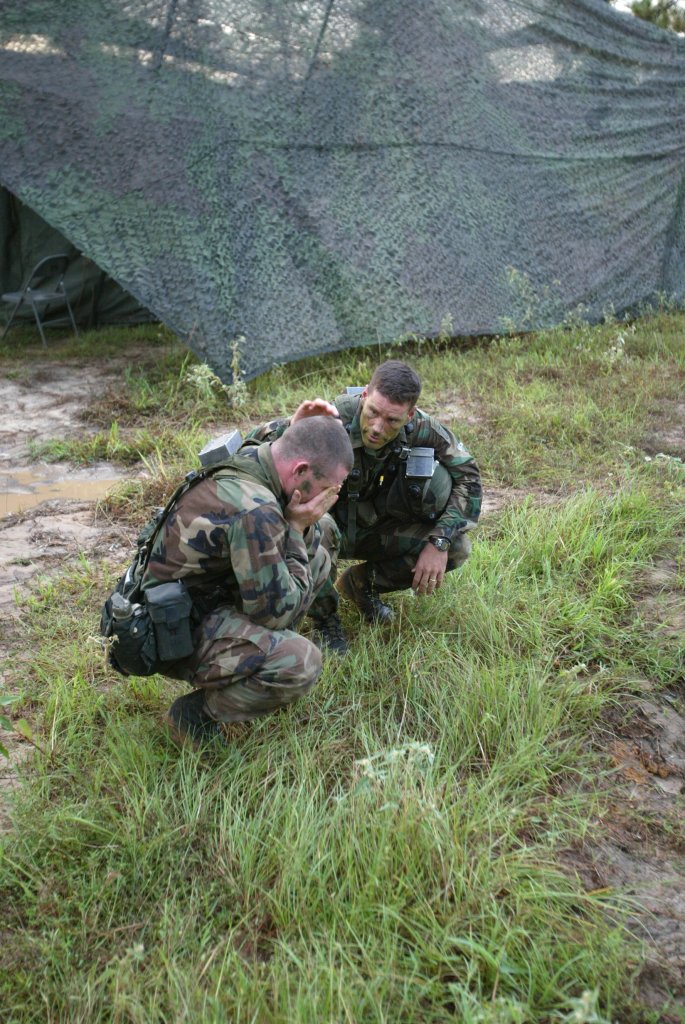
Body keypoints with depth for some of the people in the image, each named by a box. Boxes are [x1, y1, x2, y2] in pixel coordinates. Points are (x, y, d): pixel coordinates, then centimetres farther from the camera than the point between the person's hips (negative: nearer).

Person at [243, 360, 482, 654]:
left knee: (455, 547, -15)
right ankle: (324, 614, -6)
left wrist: (439, 542, -21)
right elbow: (255, 446, -35)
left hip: (375, 529, 3)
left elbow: (467, 477, -10)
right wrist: (292, 430, -57)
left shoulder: (421, 429, -21)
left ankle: (362, 583, 9)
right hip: (324, 519, -3)